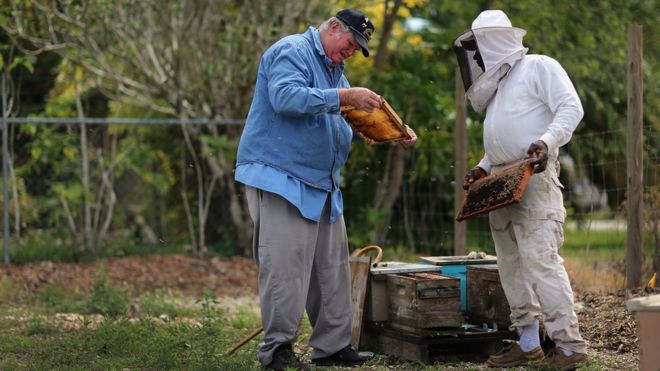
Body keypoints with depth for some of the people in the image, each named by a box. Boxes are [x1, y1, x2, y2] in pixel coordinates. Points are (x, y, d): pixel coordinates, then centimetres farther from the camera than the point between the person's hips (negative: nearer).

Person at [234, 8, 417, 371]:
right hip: (280, 177, -10)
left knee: (331, 268, 9)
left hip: (321, 185, 10)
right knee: (285, 267, -10)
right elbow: (286, 97, -25)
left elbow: (335, 124, 24)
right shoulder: (291, 51, -8)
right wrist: (343, 96, -27)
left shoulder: (334, 69, 22)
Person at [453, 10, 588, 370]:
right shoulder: (500, 82, 24)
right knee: (511, 265, 7)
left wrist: (547, 141, -28)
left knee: (540, 260, -16)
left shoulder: (539, 67, -2)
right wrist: (483, 167, 15)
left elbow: (571, 108, -13)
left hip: (533, 178, -9)